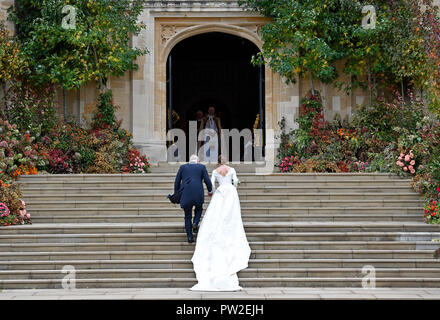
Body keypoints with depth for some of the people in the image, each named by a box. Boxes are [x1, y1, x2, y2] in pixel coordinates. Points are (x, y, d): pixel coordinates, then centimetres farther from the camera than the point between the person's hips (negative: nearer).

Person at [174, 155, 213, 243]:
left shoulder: (183, 167, 13)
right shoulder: (202, 167, 9)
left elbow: (177, 182, 11)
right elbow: (207, 180, 3)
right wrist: (210, 190, 18)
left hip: (185, 194, 1)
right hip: (198, 194, -1)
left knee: (187, 215, 9)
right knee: (199, 208, 27)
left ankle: (190, 236, 6)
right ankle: (195, 223, 2)